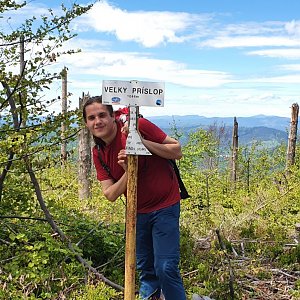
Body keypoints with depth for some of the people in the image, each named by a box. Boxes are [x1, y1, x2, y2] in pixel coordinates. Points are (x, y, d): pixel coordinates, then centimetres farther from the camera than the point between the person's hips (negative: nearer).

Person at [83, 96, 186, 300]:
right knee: (145, 267, 19)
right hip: (138, 212, 6)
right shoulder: (99, 153, -1)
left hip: (165, 206, -5)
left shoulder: (138, 126, -17)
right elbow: (110, 194, -8)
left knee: (166, 268, -9)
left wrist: (143, 141, -28)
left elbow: (177, 151, -16)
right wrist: (127, 172, -26)